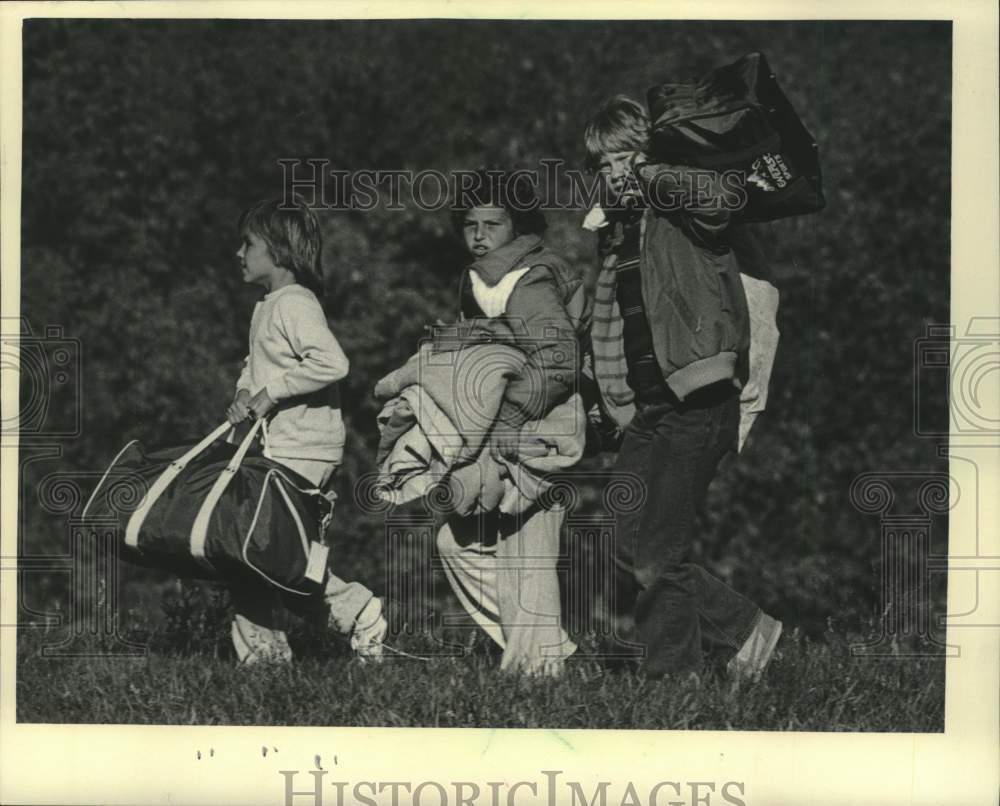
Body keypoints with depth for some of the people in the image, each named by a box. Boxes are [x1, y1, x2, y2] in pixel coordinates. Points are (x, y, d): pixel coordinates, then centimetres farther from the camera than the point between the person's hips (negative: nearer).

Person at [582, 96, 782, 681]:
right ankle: (746, 627, 18)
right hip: (646, 409, 9)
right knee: (631, 547, 6)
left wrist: (646, 174, -20)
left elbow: (723, 196, -30)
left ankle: (676, 674, 6)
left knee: (659, 556, -7)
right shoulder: (614, 229, 17)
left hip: (697, 404, -8)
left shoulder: (678, 210, -6)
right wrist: (609, 394, 21)